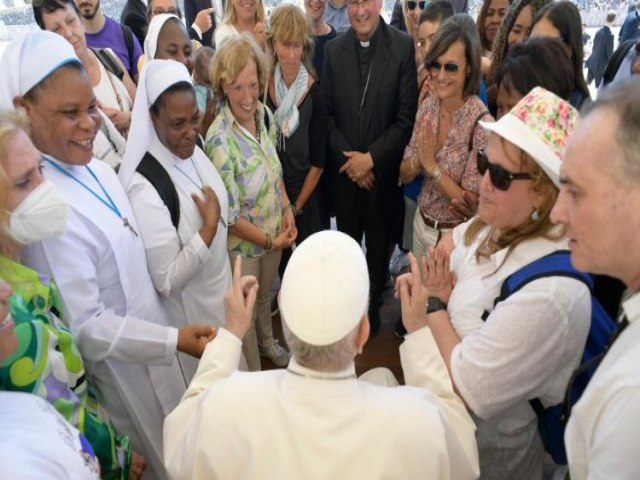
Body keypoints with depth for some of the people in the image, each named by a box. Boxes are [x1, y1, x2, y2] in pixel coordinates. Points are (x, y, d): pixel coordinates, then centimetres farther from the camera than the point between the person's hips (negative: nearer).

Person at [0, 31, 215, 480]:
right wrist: (175, 340, -27)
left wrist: (171, 337, 13)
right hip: (119, 371, -7)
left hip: (149, 349, 8)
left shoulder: (99, 170, -3)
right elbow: (86, 327, -26)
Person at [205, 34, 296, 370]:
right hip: (242, 243, -5)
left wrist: (287, 209, -4)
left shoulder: (264, 114, -10)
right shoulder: (220, 140, -30)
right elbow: (228, 215, -24)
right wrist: (269, 240, -15)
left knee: (265, 295, 30)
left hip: (275, 230, 6)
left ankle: (266, 341, 60)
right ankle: (252, 374, 45)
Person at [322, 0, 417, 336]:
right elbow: (326, 112, 1)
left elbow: (407, 117, -10)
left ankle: (372, 307, 37)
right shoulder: (333, 49, 0)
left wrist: (371, 157, -15)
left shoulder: (404, 47, -9)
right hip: (345, 168, 2)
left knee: (378, 245, 15)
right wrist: (347, 157, -10)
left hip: (384, 169, -2)